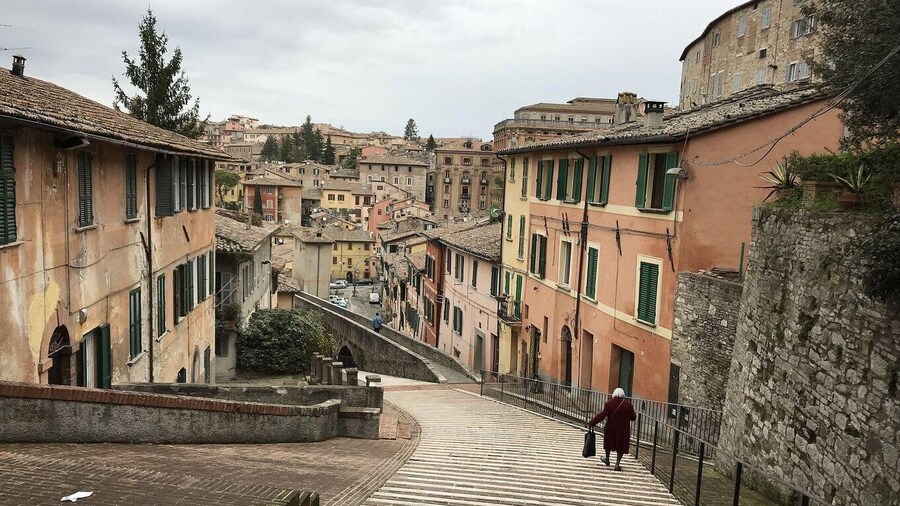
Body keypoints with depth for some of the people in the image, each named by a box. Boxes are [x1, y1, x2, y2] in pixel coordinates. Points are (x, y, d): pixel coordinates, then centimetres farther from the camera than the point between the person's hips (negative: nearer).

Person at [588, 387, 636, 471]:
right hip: (623, 430, 0)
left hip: (611, 428, 0)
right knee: (621, 446, 11)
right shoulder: (628, 405, -8)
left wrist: (592, 422, -16)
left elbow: (602, 415, -19)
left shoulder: (609, 403, -13)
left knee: (609, 442, 22)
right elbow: (633, 417, 1)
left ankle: (607, 460, 37)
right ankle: (617, 464, 5)